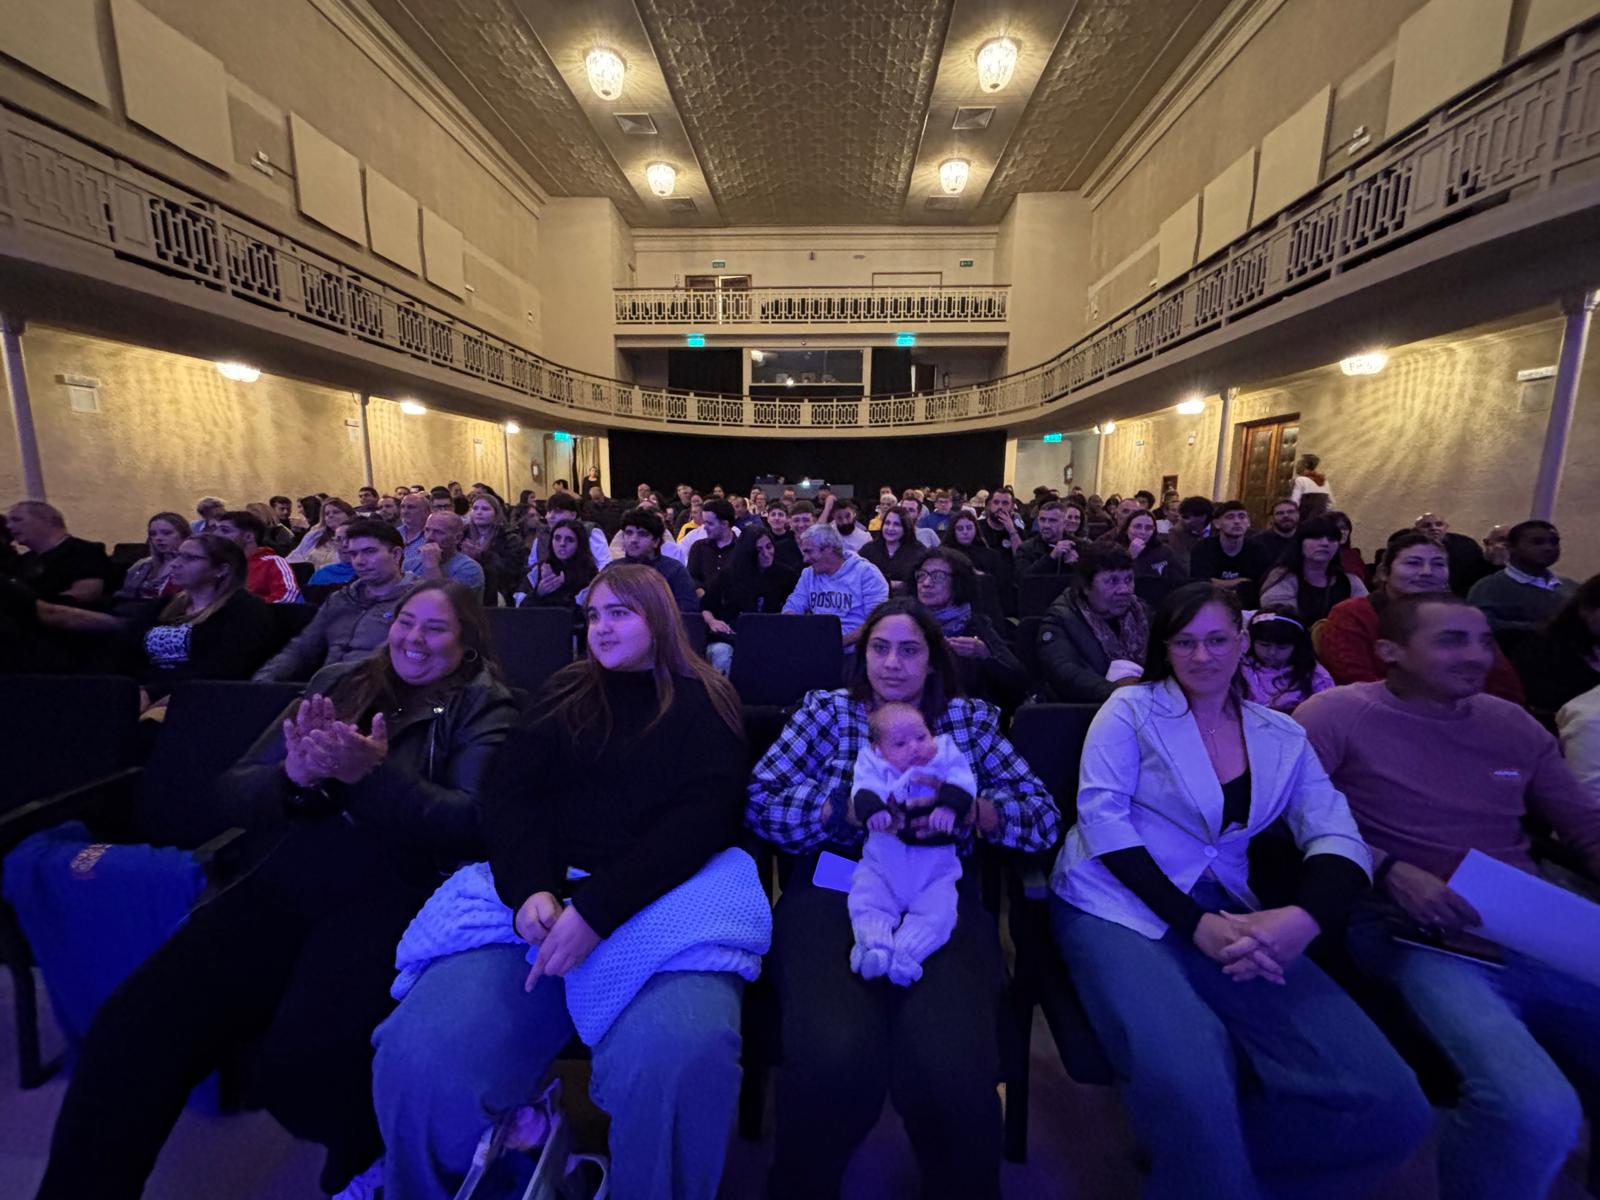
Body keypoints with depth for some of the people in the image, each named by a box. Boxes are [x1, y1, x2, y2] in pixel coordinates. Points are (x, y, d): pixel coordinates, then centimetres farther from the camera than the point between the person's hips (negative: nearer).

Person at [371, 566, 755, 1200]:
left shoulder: (705, 702, 7)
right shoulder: (567, 692, 18)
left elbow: (702, 818, -6)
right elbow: (510, 790, 7)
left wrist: (597, 909, -18)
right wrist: (530, 889, -13)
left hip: (660, 895, -3)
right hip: (542, 895, 3)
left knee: (681, 1057, -31)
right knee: (419, 1052, -20)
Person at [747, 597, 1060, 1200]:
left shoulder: (970, 718, 13)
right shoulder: (827, 710, 10)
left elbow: (1044, 816, 5)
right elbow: (760, 803, 0)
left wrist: (967, 810, -14)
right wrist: (848, 809, -14)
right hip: (831, 895, 0)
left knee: (952, 1064, -26)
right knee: (835, 1056, -26)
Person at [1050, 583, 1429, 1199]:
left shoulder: (1282, 737, 13)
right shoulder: (1132, 709, 1)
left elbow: (1339, 841, 3)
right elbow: (1102, 814, -8)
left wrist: (1302, 918, -19)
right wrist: (1195, 924, -16)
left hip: (1227, 916, 5)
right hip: (1118, 906, -4)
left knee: (1389, 1102, -13)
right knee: (1188, 1080, -31)